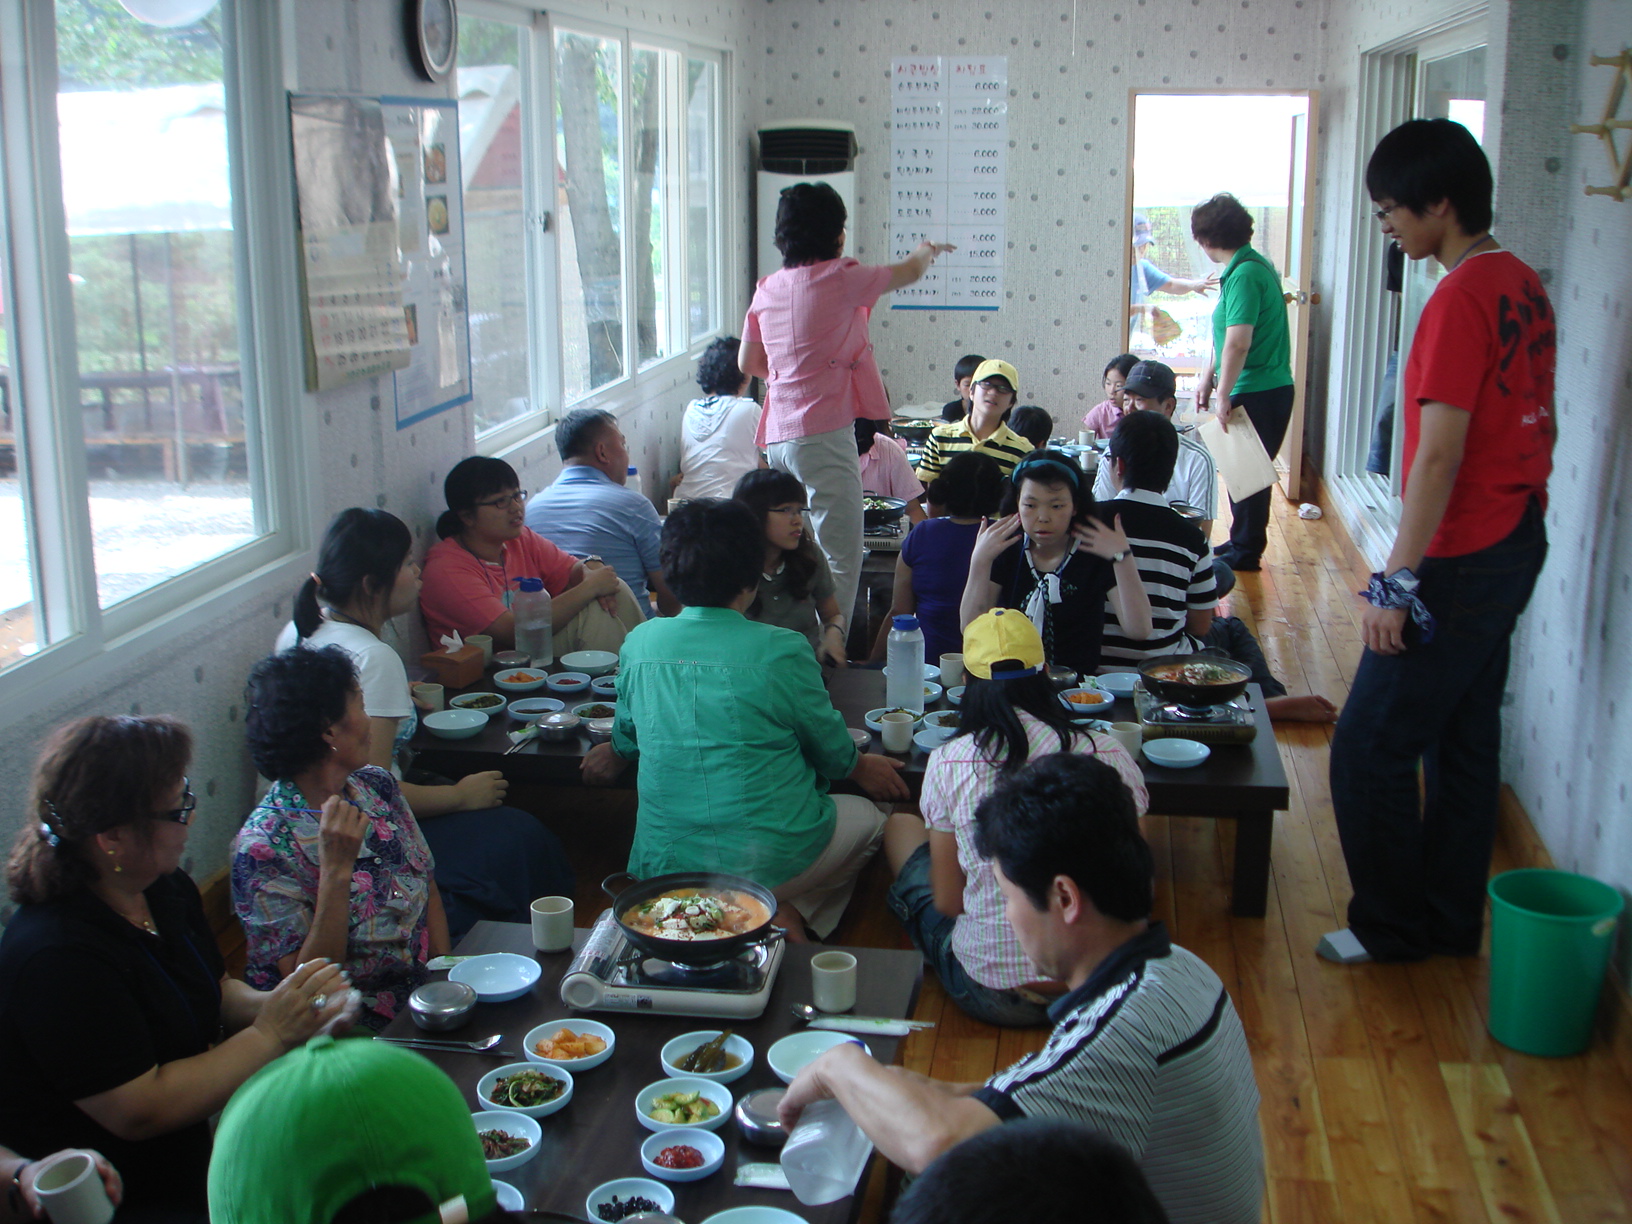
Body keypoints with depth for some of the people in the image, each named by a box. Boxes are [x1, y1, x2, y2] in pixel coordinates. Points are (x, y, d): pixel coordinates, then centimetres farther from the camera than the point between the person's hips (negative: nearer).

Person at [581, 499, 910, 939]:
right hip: (771, 859, -3)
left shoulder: (640, 643, -4)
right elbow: (831, 748, 1)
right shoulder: (781, 651, -14)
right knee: (868, 816, 27)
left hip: (664, 863, 4)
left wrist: (615, 752, 40)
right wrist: (860, 766, 25)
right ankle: (791, 914, 7)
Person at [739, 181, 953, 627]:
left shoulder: (767, 289, 11)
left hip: (777, 435, 8)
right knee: (840, 561, -7)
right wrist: (926, 251, 33)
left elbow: (748, 362, 21)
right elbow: (909, 272, 10)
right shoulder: (840, 279, -7)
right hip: (824, 435, -8)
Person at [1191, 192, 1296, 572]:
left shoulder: (1245, 274, -19)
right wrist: (1208, 377, 19)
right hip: (1266, 389, 9)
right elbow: (1227, 336, 20)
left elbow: (1238, 342, -27)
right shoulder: (1257, 265, 13)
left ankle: (1245, 552, 13)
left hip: (1257, 394, -9)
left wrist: (1224, 395, -21)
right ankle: (1241, 543, 30)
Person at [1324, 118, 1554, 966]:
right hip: (1515, 543, 10)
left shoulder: (1461, 300, -20)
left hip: (1461, 560, -10)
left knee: (1370, 747, 0)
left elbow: (1439, 454, -23)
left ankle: (1391, 926, 13)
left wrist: (1395, 581, -21)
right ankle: (1452, 920, 27)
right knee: (1464, 735, 17)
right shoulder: (1522, 284, 9)